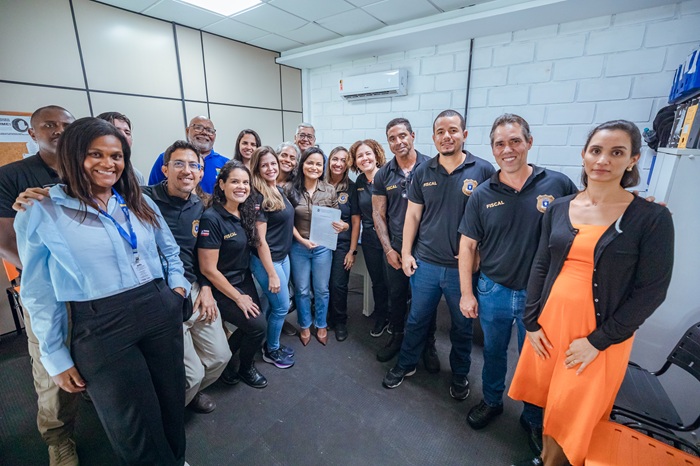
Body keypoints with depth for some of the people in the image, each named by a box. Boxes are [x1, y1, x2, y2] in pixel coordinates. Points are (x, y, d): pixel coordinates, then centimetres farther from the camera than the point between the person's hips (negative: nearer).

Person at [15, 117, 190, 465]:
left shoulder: (140, 203, 6)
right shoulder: (42, 214, -5)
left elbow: (171, 251, 18)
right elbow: (40, 294, -1)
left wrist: (178, 285, 3)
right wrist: (56, 358, 0)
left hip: (161, 312, 4)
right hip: (100, 329, -3)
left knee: (171, 405, 20)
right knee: (136, 428, 12)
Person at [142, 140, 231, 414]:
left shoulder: (198, 206, 7)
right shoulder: (146, 200, -13)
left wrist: (205, 286, 6)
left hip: (194, 291, 6)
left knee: (220, 356, 12)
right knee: (192, 373, -2)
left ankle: (192, 392, 45)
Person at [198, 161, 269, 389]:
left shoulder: (246, 213, 0)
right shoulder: (211, 219, -21)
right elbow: (208, 269, -20)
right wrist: (238, 297, -15)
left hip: (245, 282, 7)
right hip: (222, 289, -7)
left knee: (252, 324, 5)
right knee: (258, 325, -12)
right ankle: (245, 368, 19)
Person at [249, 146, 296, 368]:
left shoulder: (279, 190, 6)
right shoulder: (259, 197, -19)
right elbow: (260, 240, -21)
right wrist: (272, 274, -20)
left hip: (283, 256, 8)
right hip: (267, 260, -8)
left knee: (275, 304, 19)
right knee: (282, 306, 5)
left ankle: (272, 344, 39)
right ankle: (271, 351, 28)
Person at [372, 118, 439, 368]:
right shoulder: (383, 174, 2)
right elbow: (378, 214, 3)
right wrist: (388, 249, -3)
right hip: (395, 249, 3)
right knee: (396, 296, 17)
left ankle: (428, 345, 33)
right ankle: (397, 336, 40)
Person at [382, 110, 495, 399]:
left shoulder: (483, 170, -5)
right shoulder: (423, 172, 3)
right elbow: (413, 215, 5)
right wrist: (406, 252, 2)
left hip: (464, 267, -1)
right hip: (425, 263, 2)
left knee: (462, 325, 18)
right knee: (417, 319, 17)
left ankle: (460, 374, 42)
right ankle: (406, 364, 40)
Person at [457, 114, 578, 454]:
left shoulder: (559, 184, -8)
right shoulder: (482, 195, -4)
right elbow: (468, 246, -1)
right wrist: (467, 293, -2)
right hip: (493, 291, 1)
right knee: (493, 352, 21)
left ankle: (534, 420, 43)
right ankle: (491, 401, 47)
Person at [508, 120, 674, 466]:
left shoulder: (652, 218, -9)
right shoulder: (558, 209, 1)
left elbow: (651, 291, -9)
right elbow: (540, 266, 4)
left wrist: (599, 340, -11)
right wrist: (531, 321, 0)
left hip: (599, 335, -3)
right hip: (549, 323, 3)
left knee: (571, 416, 10)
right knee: (545, 401, 18)